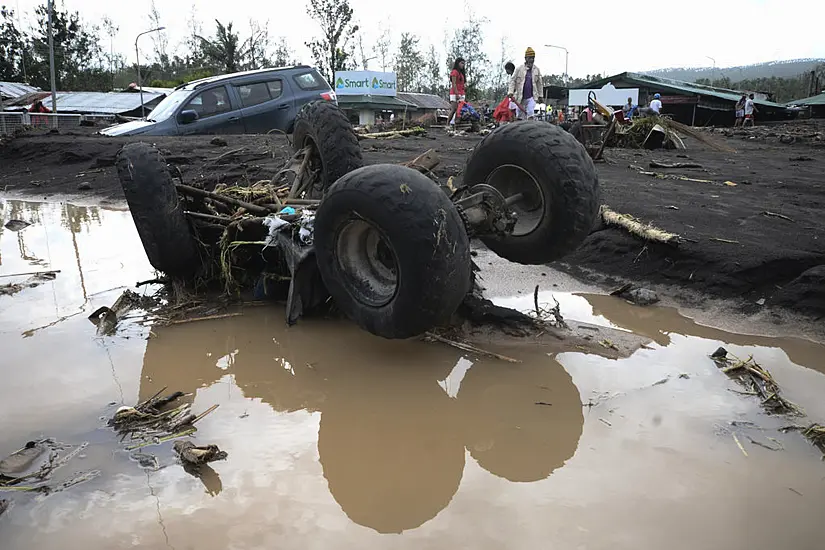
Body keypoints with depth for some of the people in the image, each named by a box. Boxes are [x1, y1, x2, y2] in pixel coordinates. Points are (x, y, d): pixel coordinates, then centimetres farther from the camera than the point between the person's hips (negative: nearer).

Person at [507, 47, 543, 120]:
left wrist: (540, 96, 13)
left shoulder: (537, 70, 5)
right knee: (521, 117, 7)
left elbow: (539, 83, 12)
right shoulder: (519, 69, -2)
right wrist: (510, 92, -12)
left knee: (530, 113, -18)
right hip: (520, 97, 0)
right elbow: (513, 80, -1)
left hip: (531, 97, 0)